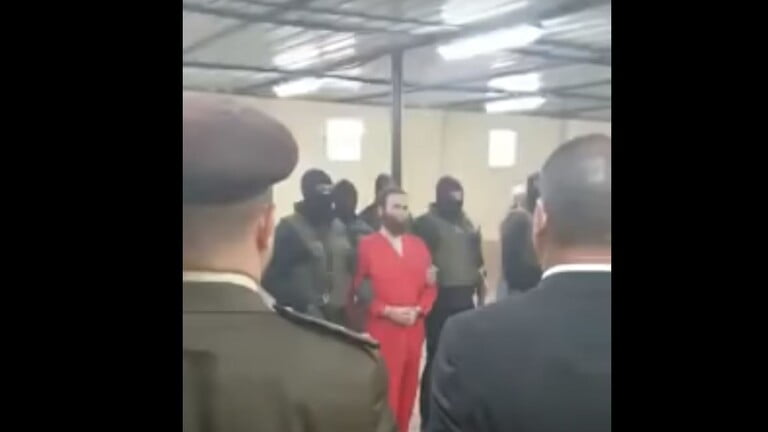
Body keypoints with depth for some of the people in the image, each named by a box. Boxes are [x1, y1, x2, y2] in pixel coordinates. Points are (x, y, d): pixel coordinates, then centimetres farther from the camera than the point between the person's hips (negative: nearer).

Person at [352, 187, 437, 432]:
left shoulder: (419, 245, 12)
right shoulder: (366, 246, -4)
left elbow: (430, 286, 11)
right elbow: (358, 290, -6)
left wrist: (419, 310, -7)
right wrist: (388, 311, -15)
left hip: (414, 330, 5)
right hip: (382, 332, -5)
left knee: (408, 389, 11)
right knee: (385, 393, -4)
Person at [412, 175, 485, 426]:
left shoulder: (467, 223, 16)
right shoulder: (426, 223, -5)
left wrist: (481, 292, 17)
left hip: (465, 300, 6)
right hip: (441, 302, -6)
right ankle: (429, 418, 9)